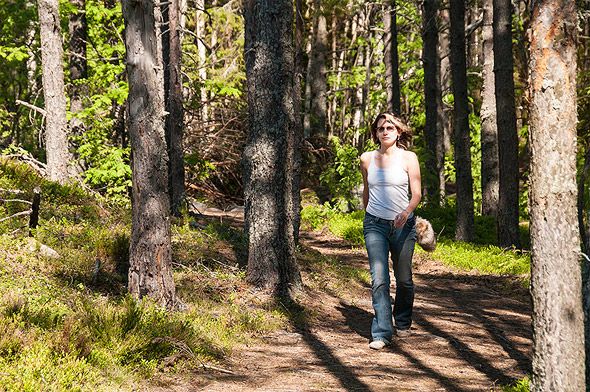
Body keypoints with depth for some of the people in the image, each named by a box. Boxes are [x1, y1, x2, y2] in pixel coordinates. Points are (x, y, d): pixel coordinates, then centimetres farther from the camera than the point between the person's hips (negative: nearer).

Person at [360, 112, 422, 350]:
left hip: (403, 224, 0)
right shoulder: (367, 159, 5)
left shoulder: (408, 158, -2)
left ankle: (402, 323, 34)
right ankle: (381, 333, -14)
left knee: (403, 279, 9)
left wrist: (406, 212, -25)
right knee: (379, 279, -13)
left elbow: (416, 193, -7)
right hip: (375, 224, 0)